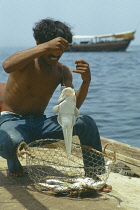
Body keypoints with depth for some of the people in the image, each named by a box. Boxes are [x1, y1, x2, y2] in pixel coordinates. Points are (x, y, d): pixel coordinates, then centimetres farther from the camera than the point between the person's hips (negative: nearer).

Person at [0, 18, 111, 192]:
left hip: (40, 123, 4)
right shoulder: (28, 62, -14)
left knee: (86, 123, -18)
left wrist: (86, 82, -26)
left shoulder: (62, 71, 3)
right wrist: (46, 46, -42)